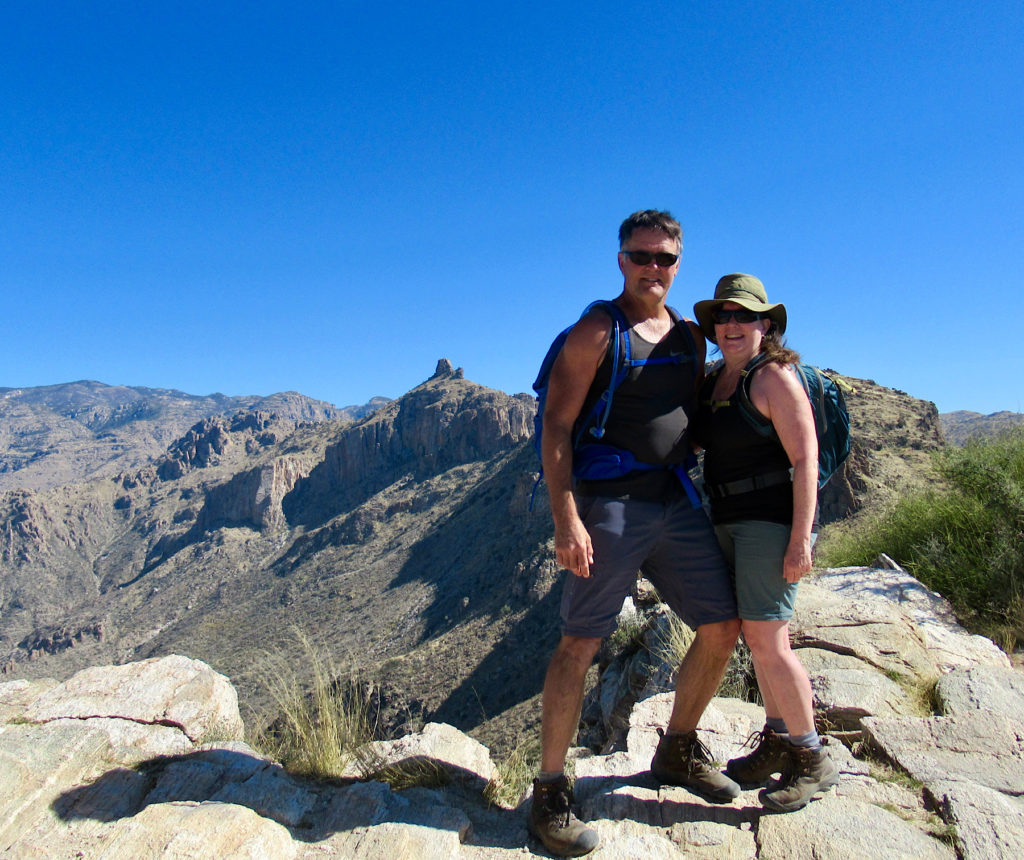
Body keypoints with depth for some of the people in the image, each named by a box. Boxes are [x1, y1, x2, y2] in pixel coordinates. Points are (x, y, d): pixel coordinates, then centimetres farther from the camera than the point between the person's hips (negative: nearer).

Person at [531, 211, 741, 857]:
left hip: (677, 505, 7)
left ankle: (678, 751, 32)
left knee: (724, 627, 10)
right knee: (581, 643, -4)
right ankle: (551, 792, 11)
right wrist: (567, 519, -19)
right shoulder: (596, 332, -5)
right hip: (610, 506, -7)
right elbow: (556, 428, -11)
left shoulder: (692, 338, 15)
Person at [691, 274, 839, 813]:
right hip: (728, 521, 8)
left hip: (772, 520, -8)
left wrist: (800, 539, -21)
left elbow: (805, 459, -16)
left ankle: (812, 760, 12)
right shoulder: (712, 382, 12)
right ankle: (777, 741, 30)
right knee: (758, 636, 14)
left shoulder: (774, 377, -11)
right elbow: (696, 440, 26)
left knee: (766, 639, -7)